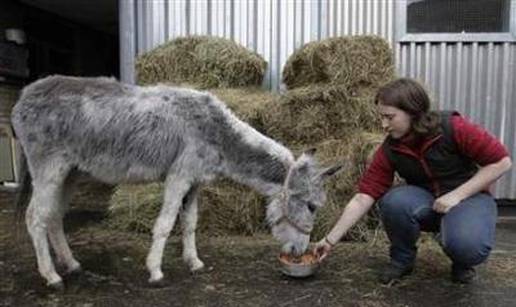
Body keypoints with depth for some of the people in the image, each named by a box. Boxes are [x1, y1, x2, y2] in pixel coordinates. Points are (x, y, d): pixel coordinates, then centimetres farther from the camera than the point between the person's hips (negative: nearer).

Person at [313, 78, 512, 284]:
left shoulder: (453, 128, -21)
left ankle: (461, 262, 5)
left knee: (468, 246, -33)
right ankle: (402, 259, -3)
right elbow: (362, 198, -15)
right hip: (425, 201, 2)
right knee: (394, 202, -31)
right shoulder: (389, 150, -13)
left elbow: (502, 161, -15)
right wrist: (330, 240, -18)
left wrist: (457, 194, -23)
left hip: (468, 197, -2)